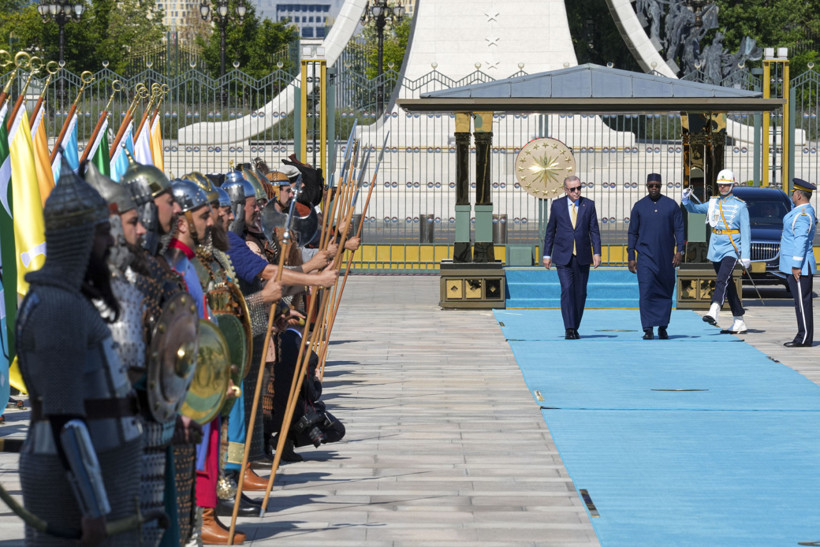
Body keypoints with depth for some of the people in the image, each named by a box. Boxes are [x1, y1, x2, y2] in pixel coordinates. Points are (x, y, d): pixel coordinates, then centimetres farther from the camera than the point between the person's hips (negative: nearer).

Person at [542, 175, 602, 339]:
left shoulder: (589, 205, 5)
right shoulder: (557, 205, 4)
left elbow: (594, 231, 3)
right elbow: (550, 231, 9)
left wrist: (597, 253, -7)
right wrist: (547, 254, 6)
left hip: (582, 257, 1)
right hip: (563, 256, -1)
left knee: (580, 293, 5)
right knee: (567, 290, -14)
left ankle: (575, 328, 17)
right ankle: (569, 329, -16)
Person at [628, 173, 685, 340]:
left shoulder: (671, 205, 5)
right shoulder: (639, 206, 6)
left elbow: (679, 229, 4)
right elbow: (633, 233, 9)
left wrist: (679, 251, -9)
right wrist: (631, 257, 4)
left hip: (666, 257, 1)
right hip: (645, 256, -1)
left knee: (665, 293, 6)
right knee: (646, 292, -12)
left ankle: (662, 327, 18)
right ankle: (648, 329, -13)